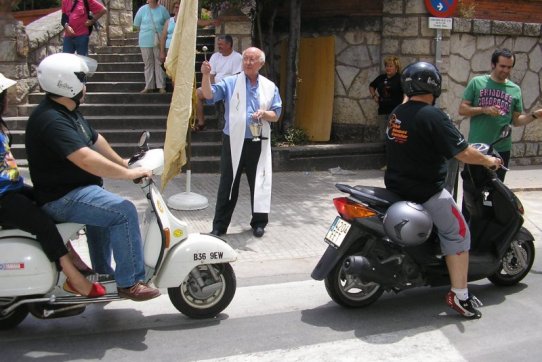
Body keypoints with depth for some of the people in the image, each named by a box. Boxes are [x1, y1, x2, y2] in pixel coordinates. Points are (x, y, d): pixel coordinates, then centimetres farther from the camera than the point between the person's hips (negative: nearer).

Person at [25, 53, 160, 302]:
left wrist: (124, 164, 17)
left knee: (105, 213, 33)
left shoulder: (68, 111, 9)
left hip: (74, 189, 12)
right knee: (124, 212, -22)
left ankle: (103, 274, 45)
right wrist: (128, 174, -27)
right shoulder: (51, 120, -25)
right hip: (62, 197, -12)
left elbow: (95, 140, 20)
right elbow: (86, 160, -33)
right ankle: (129, 283, -14)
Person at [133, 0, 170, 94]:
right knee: (148, 64, 5)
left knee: (159, 63, 1)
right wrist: (147, 30, 4)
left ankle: (161, 86, 4)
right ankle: (149, 86, 10)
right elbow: (136, 24, 8)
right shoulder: (142, 9, 3)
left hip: (159, 42, -1)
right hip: (145, 42, 1)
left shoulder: (162, 10, 0)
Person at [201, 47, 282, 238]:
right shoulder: (230, 83, 3)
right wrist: (206, 76, -27)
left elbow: (276, 115, 6)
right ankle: (219, 225, 10)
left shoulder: (270, 87, 8)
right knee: (228, 184, 3)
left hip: (258, 143, 1)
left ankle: (259, 222, 23)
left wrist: (264, 114, -15)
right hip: (233, 141, -1)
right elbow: (209, 95, -11)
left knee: (259, 183, 8)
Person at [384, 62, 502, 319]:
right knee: (458, 234, 1)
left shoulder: (397, 113, 6)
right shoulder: (433, 116, -20)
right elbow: (463, 153, -20)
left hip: (396, 185, 9)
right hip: (425, 192, -9)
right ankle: (459, 295, 0)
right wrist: (489, 161, 0)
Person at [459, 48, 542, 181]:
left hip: (502, 149, 2)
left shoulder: (515, 89, 5)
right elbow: (462, 109, -3)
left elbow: (516, 121, 8)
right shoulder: (477, 82, -1)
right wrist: (484, 110, -17)